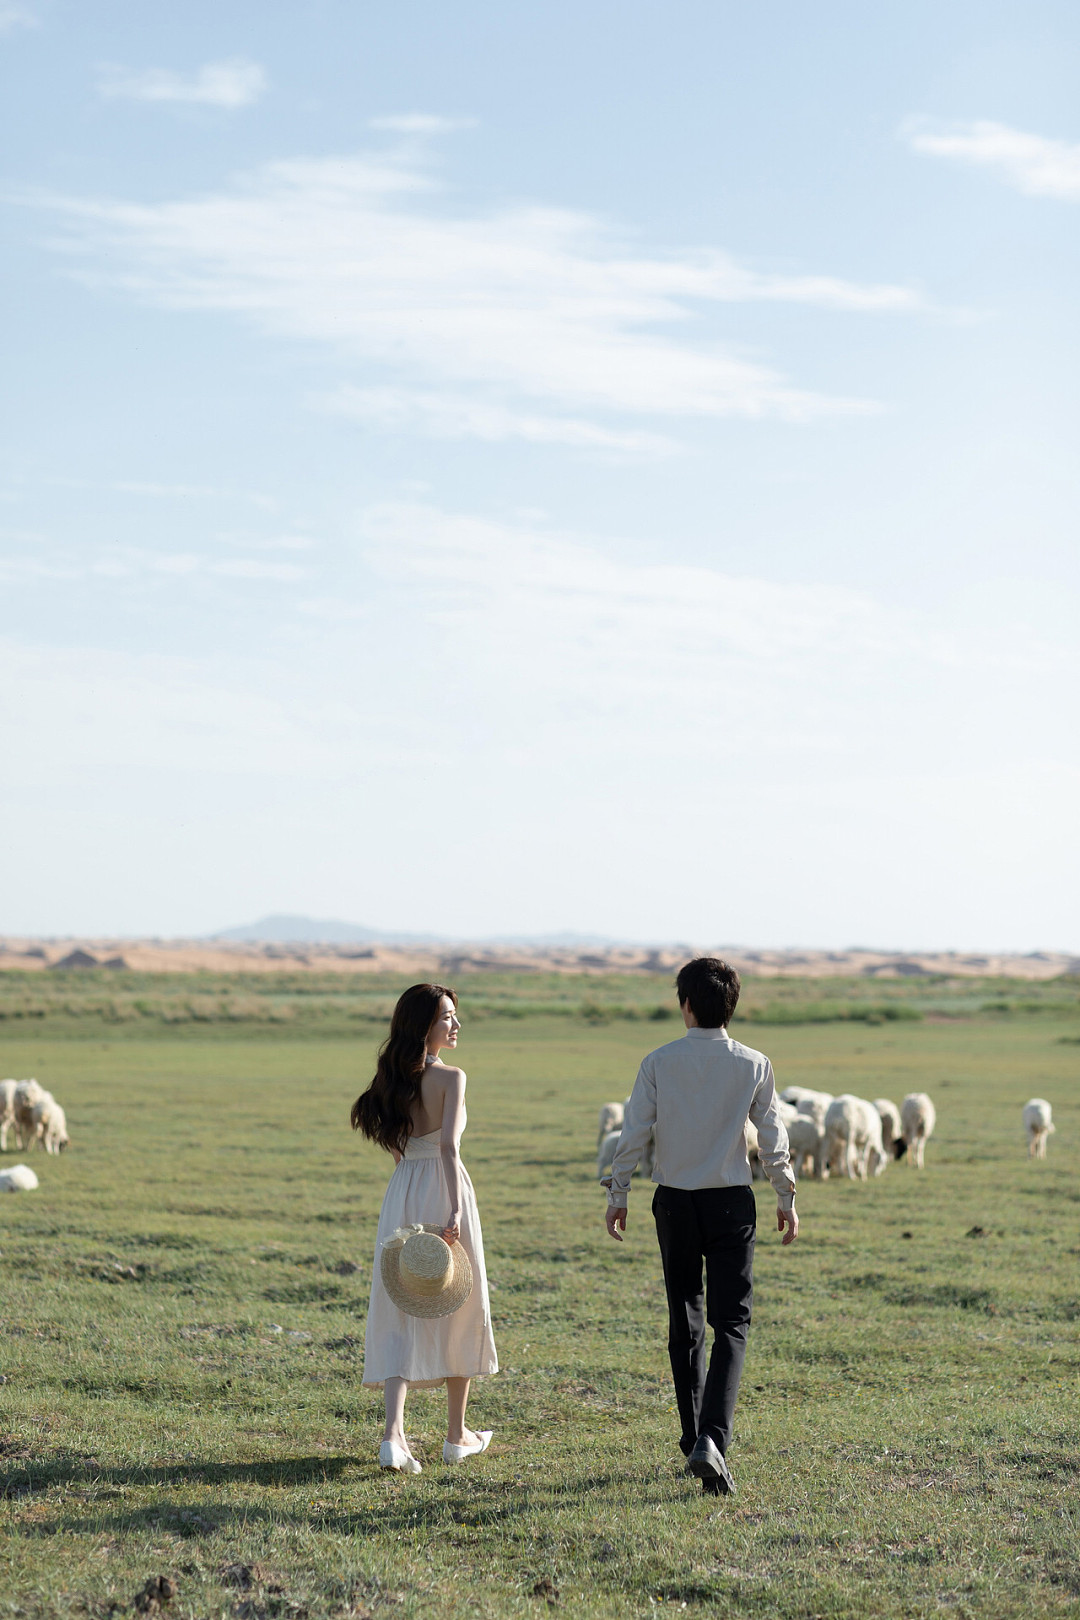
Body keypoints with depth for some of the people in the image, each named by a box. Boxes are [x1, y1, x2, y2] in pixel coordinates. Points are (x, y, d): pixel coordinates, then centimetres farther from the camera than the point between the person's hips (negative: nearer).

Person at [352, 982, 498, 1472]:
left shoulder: (394, 1078, 9)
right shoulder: (450, 1077, -10)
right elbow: (448, 1147, -21)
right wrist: (454, 1211, -28)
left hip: (401, 1194, 5)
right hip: (443, 1192, -5)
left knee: (400, 1317, 3)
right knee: (459, 1313, 10)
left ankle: (393, 1434, -13)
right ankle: (457, 1435, 20)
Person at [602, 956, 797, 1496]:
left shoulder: (658, 1063, -5)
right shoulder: (753, 1065, -4)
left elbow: (634, 1133, -4)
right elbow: (773, 1137, 1)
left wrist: (617, 1194, 6)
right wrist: (786, 1197, 12)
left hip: (675, 1203, 1)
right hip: (732, 1204, -1)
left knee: (684, 1323, 14)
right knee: (731, 1322, -1)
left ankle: (694, 1440, 20)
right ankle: (712, 1437, -20)